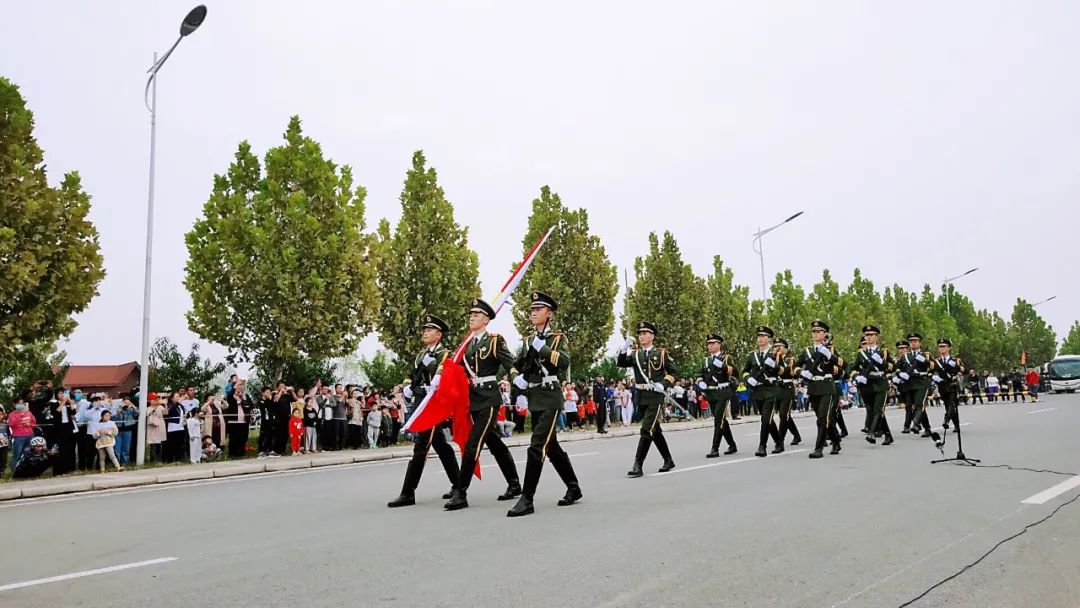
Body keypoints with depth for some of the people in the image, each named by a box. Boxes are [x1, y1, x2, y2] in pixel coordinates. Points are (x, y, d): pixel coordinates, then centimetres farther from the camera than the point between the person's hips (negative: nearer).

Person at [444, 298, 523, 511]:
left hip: (488, 399, -7)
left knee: (472, 445, -11)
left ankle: (460, 493, -6)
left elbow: (511, 366, -12)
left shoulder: (495, 340, -7)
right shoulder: (469, 344, 13)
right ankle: (514, 484, 28)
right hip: (474, 399, 7)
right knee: (494, 443, 15)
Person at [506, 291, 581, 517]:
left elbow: (564, 362, -20)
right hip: (534, 399, 7)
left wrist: (542, 348, -21)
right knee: (551, 446, 14)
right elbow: (518, 366, 24)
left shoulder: (558, 337, -2)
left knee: (536, 446, -14)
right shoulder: (528, 340, 15)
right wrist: (518, 379, 3)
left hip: (550, 398, -7)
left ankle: (527, 499, -10)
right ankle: (574, 489, 27)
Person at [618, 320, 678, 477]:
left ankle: (638, 465, -12)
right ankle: (668, 460, 28)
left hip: (656, 396, -5)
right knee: (655, 430, 14)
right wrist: (625, 347, -19)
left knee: (647, 429, -13)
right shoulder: (635, 354, 11)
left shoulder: (661, 353, 0)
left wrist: (664, 384, -13)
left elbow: (673, 371, 3)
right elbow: (620, 363, -3)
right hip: (641, 397, 5)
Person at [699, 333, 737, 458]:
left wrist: (723, 366, -25)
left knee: (718, 420, -12)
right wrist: (700, 383, 3)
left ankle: (715, 449, -13)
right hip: (710, 394, 6)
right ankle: (732, 445, 24)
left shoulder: (727, 357, 1)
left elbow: (734, 372, -11)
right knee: (722, 420, 11)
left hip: (723, 393, -6)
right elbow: (702, 376, 23)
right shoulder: (705, 361, 15)